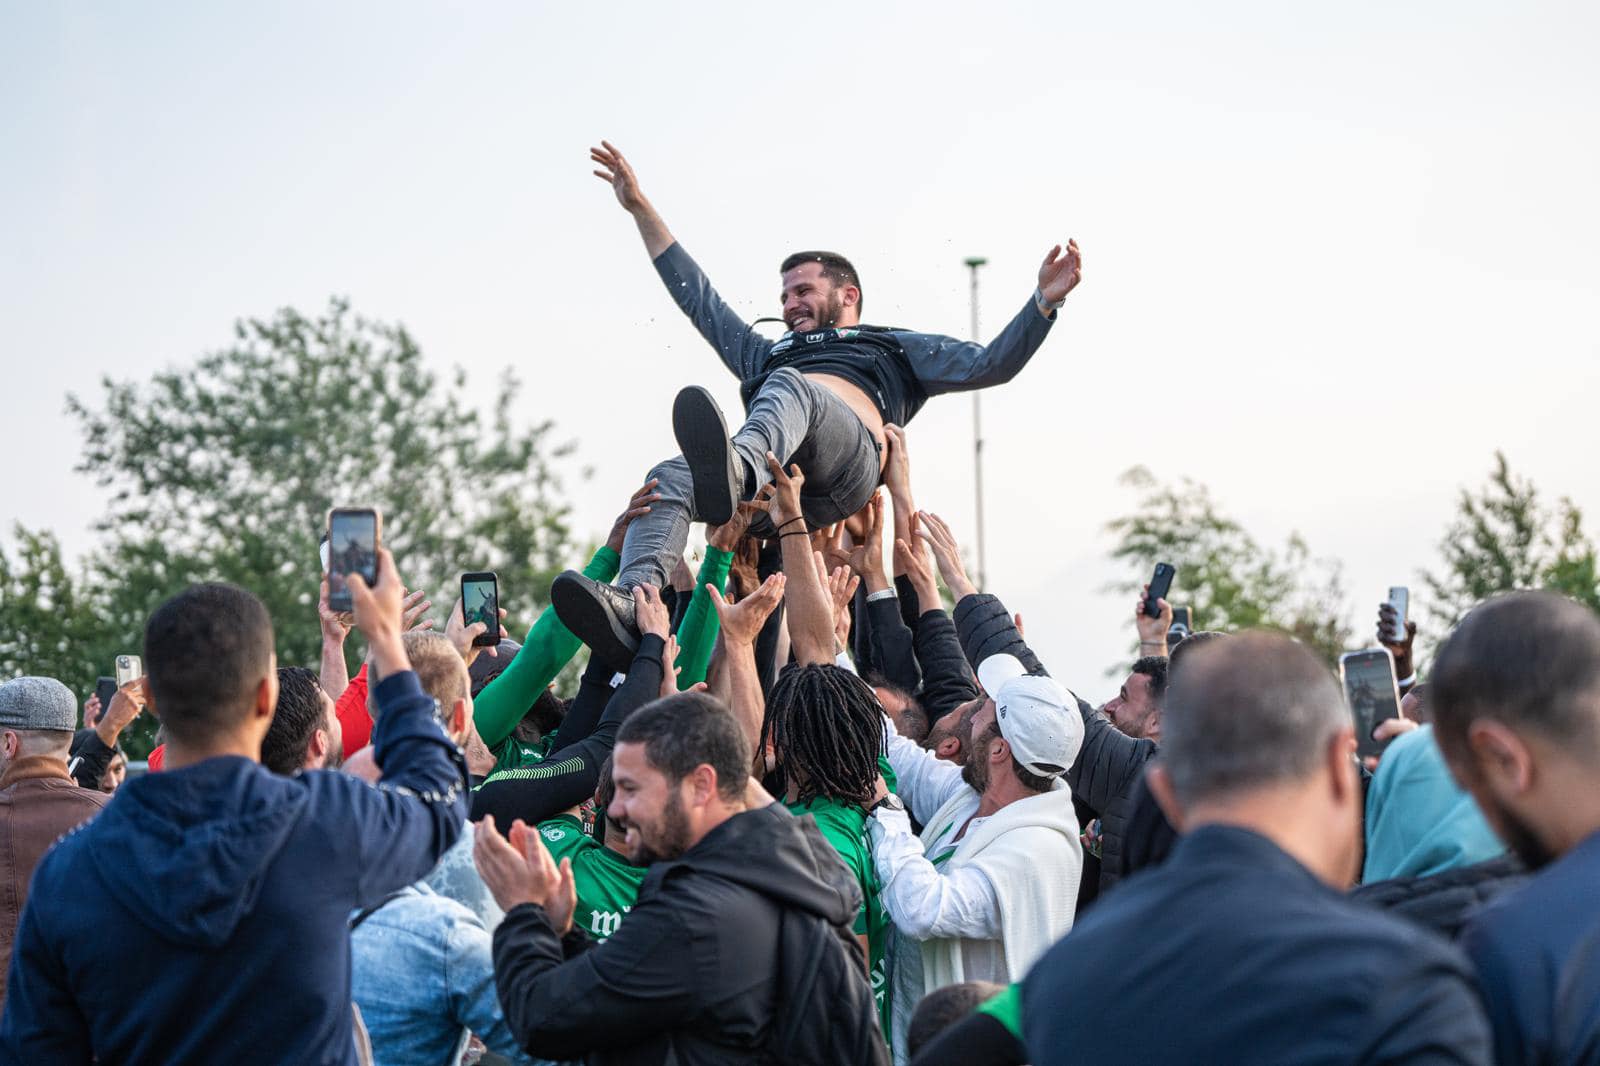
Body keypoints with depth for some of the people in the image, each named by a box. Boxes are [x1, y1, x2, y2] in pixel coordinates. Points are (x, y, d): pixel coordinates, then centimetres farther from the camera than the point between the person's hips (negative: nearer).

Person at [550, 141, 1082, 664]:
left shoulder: (896, 348, 37)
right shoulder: (770, 354, 48)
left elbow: (990, 364, 25)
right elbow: (698, 298, 49)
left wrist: (1044, 302, 11)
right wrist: (640, 209, 48)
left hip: (846, 458, -4)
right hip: (769, 474, 4)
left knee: (788, 385, -36)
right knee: (667, 479, -28)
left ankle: (733, 471, -71)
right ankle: (633, 606, -53)